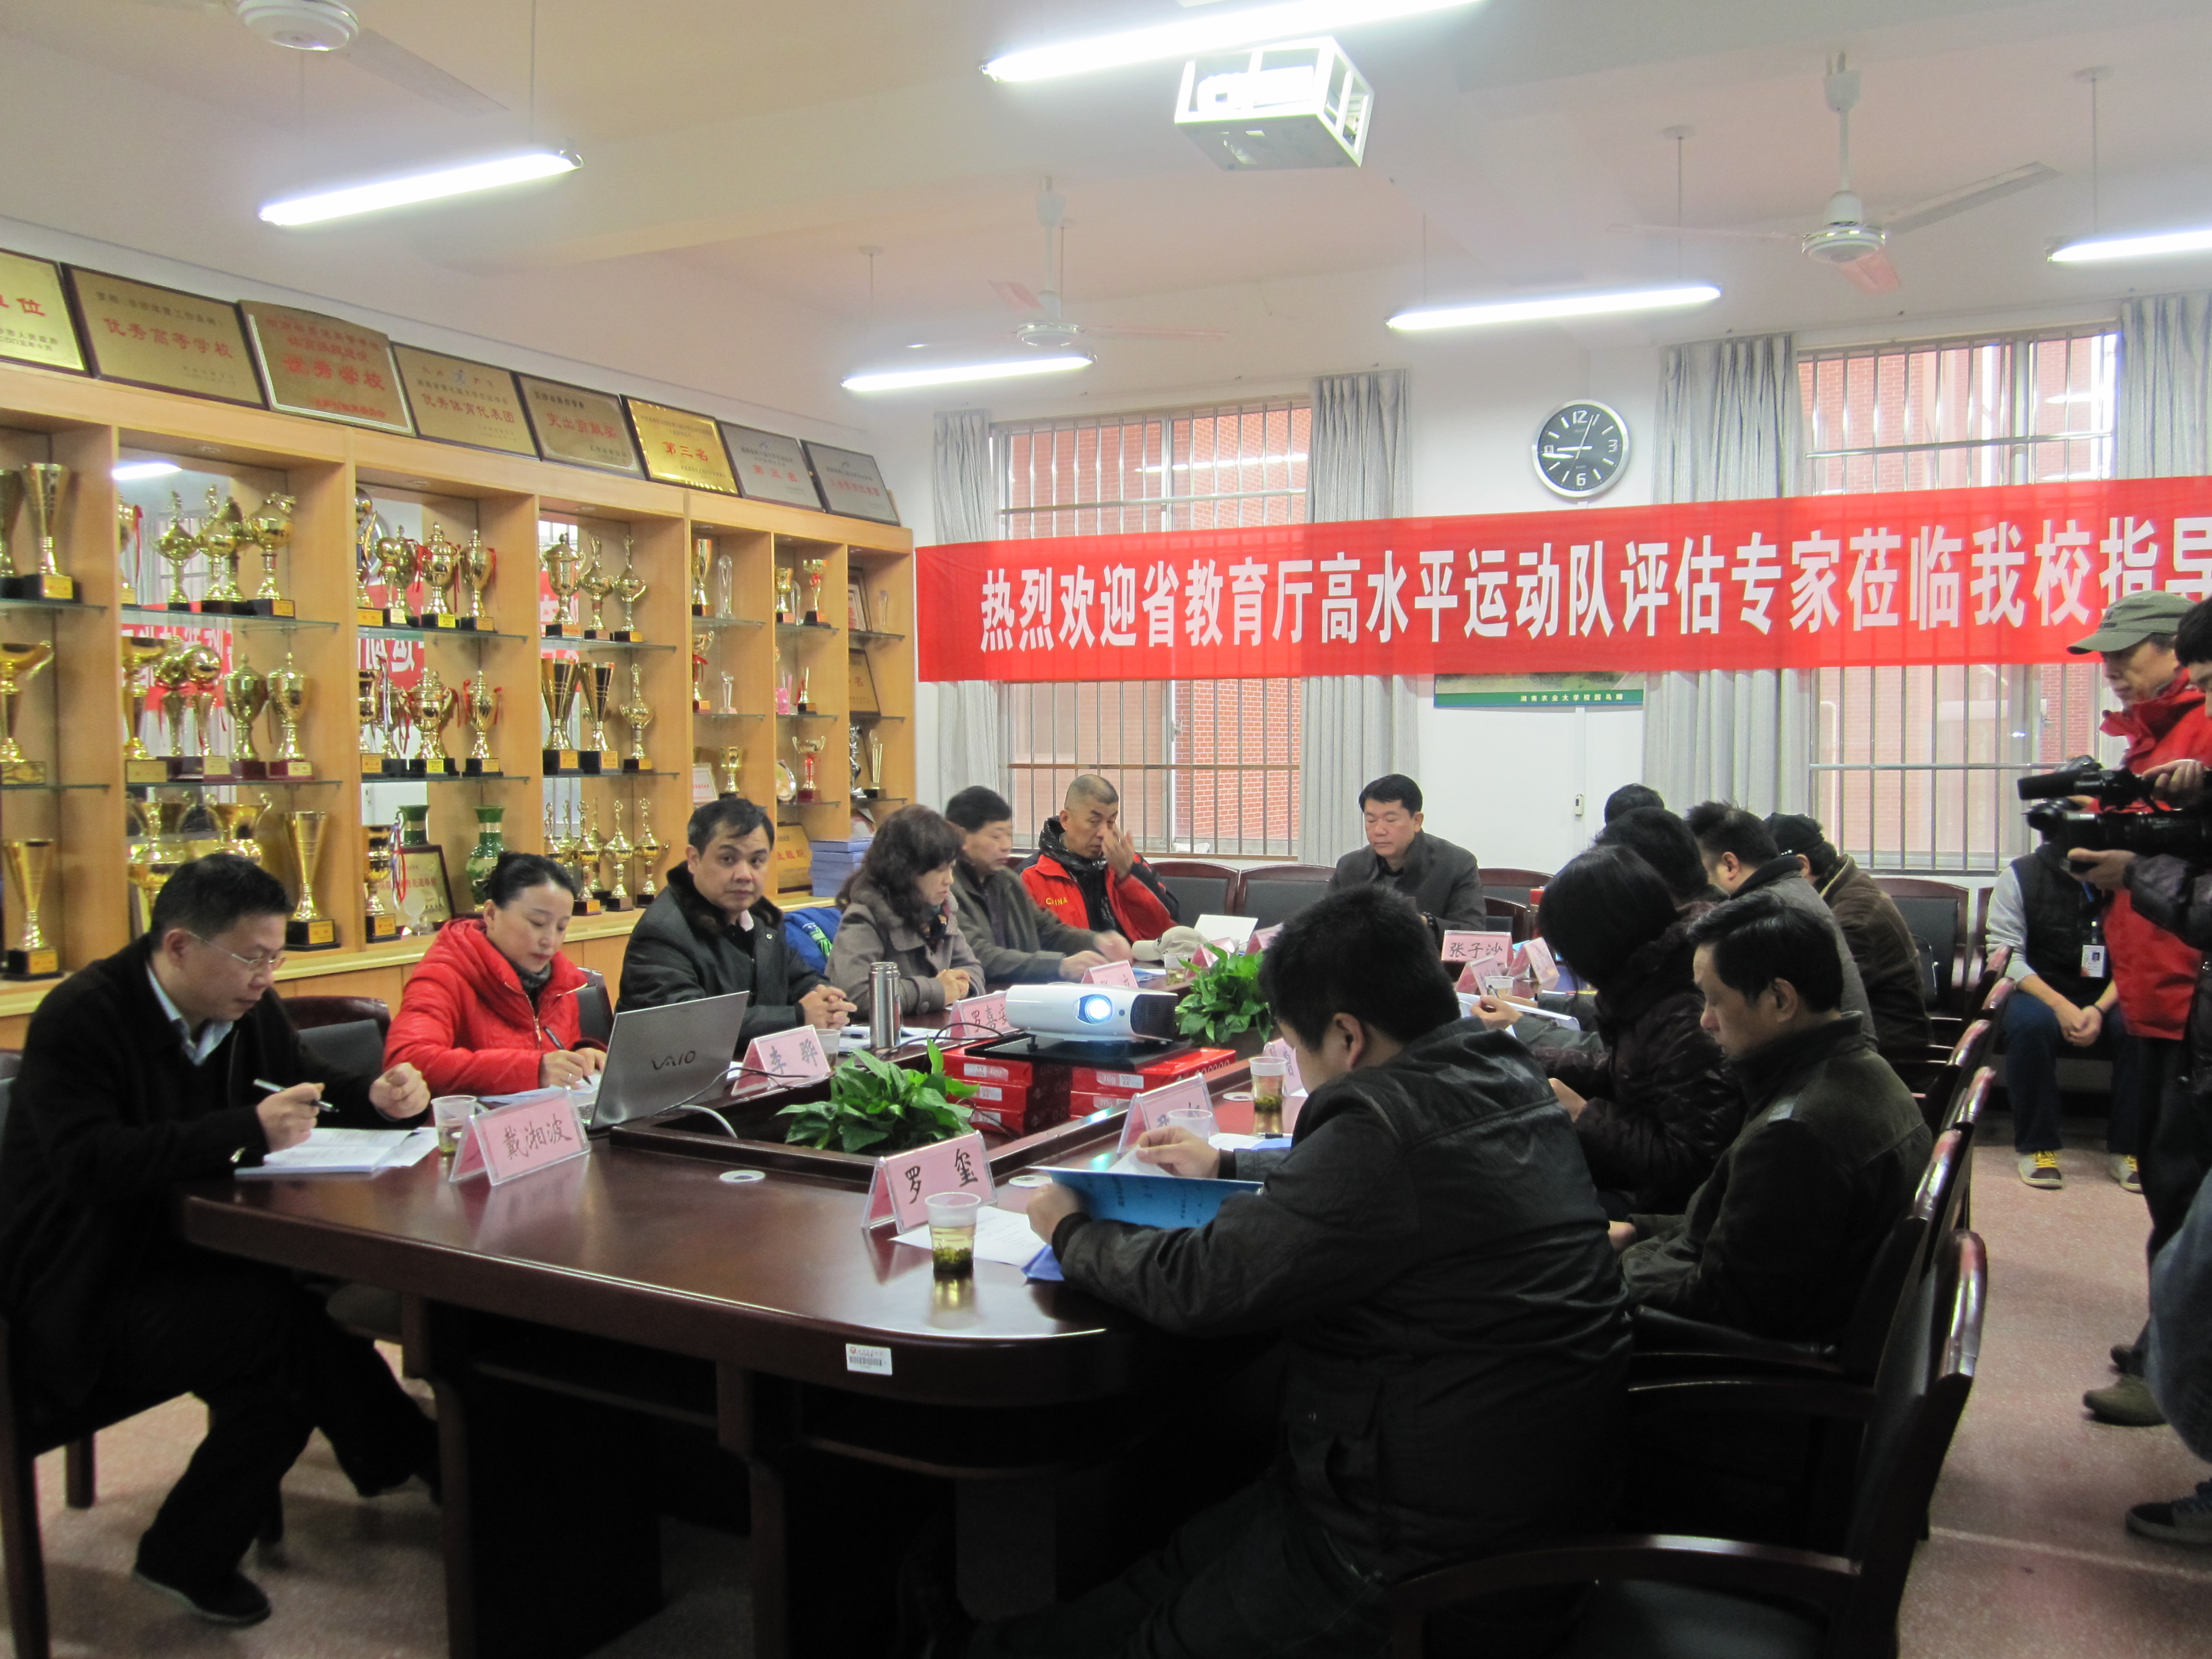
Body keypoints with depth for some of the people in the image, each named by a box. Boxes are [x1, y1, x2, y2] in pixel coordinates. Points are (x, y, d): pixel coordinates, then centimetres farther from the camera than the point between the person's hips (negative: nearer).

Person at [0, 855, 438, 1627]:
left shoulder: (246, 1007, 4)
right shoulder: (82, 1015, -17)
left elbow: (308, 1087, 16)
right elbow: (89, 1161, -29)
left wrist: (375, 1097, -7)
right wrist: (249, 1131, -35)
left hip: (182, 1256, 8)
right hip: (82, 1295, -7)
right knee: (287, 1319, -27)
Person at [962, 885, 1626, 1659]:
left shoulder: (1391, 1124, -27)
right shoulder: (1507, 1078, 2)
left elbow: (1200, 1284, -20)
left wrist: (1070, 1232, -2)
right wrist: (1229, 1166, 26)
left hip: (1438, 1560, -9)